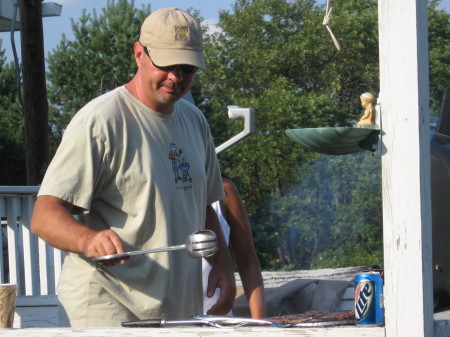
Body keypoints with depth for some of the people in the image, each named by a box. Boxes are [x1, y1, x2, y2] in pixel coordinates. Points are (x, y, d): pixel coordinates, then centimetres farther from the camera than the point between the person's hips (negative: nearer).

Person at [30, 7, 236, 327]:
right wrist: (90, 240, -36)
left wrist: (222, 262, 10)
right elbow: (45, 216, -16)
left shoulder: (194, 120, 16)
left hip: (180, 311, 7)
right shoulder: (99, 122, -9)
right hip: (106, 310, -7)